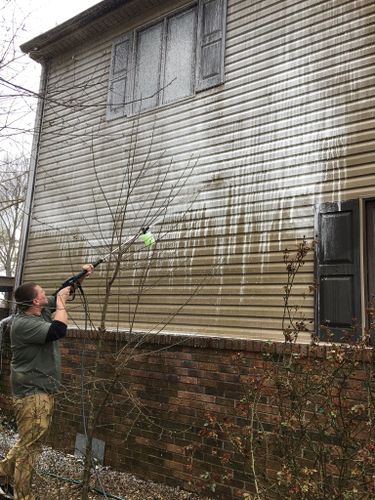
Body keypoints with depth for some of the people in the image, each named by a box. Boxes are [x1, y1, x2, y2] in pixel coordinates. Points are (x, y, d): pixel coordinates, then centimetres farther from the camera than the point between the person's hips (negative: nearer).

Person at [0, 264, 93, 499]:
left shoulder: (43, 310, 5)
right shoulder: (23, 323, -22)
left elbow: (65, 291, 19)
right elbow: (58, 330, -34)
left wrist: (81, 275, 9)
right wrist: (61, 303, -21)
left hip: (44, 390, 9)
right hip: (32, 392, -9)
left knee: (30, 442, 21)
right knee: (30, 446, 1)